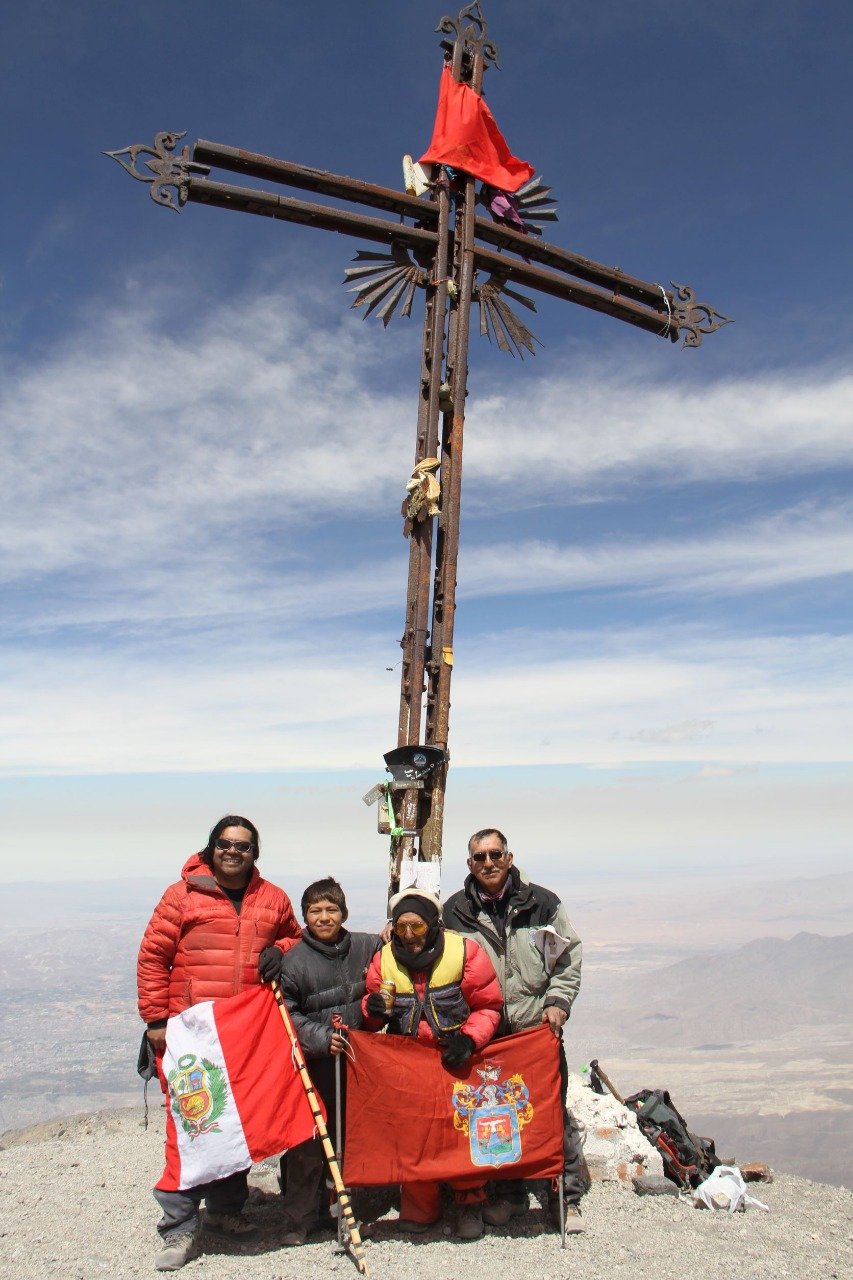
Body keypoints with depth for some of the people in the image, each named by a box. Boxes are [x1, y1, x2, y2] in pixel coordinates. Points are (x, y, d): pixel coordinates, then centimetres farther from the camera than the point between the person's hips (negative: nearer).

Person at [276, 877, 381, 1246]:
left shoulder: (369, 947, 2)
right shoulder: (293, 960, -6)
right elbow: (287, 1014, -5)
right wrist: (320, 1038, -16)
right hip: (316, 1063, -3)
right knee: (308, 1140, 2)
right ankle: (299, 1219, 16)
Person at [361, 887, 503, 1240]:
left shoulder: (465, 951, -14)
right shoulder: (384, 959, -5)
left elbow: (488, 1006, -8)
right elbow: (372, 1018, 6)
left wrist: (469, 1039, -23)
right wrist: (372, 1010, -17)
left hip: (456, 1061, -2)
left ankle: (469, 1204, 27)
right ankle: (418, 1209, 29)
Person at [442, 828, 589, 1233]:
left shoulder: (541, 902, 0)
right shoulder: (454, 911, 2)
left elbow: (569, 955, 5)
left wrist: (558, 1001, -4)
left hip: (539, 1029, -1)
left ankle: (565, 1196, 21)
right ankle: (509, 1194, 28)